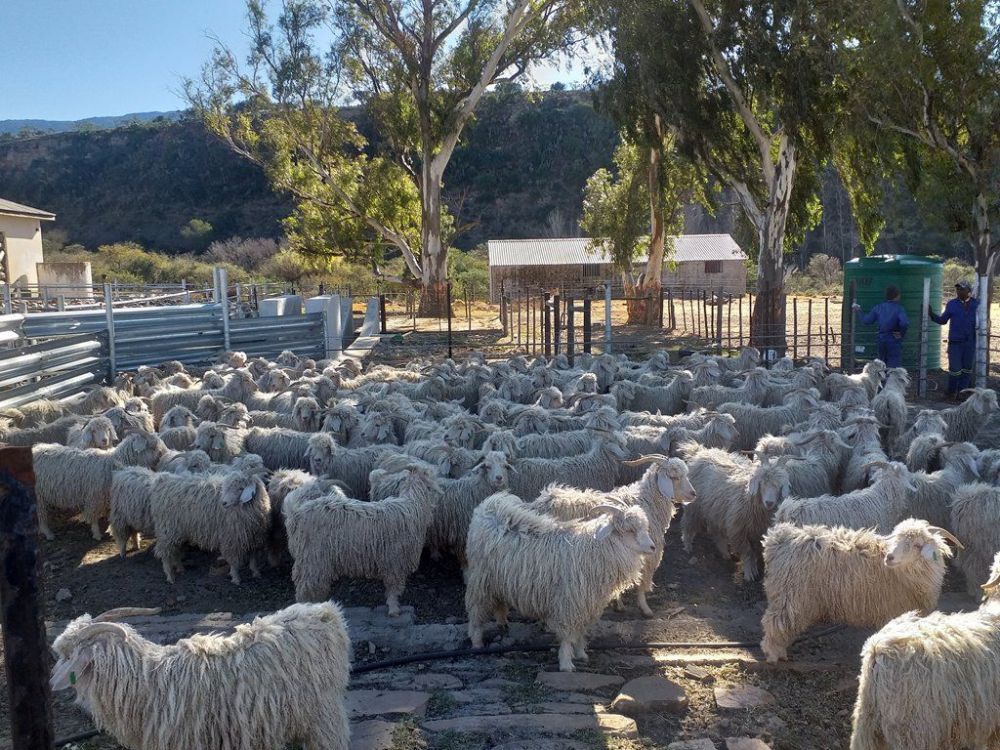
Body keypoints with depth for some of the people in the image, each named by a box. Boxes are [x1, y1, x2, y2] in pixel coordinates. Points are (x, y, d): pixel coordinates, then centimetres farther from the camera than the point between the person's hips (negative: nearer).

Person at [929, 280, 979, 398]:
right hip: (955, 342, -1)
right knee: (955, 369, -2)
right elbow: (942, 320, 5)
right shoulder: (952, 304, 2)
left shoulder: (976, 304, 2)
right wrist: (931, 314, -8)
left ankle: (962, 392, 22)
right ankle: (952, 392, 14)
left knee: (967, 369, 10)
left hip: (971, 342, 1)